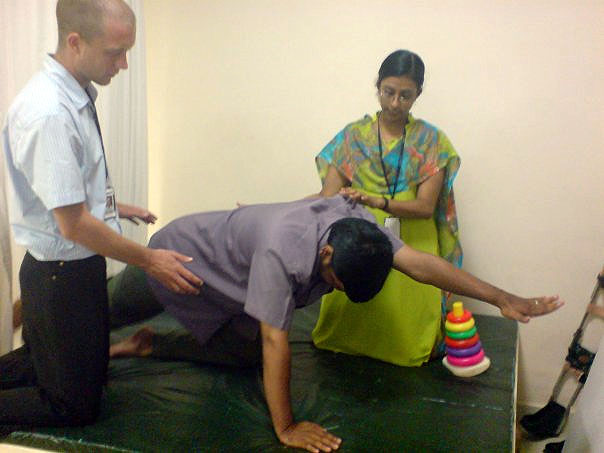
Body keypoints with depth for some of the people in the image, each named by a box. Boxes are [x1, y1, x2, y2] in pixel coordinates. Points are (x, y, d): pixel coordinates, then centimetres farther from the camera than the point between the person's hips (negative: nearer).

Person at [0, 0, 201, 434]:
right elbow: (73, 224, -25)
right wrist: (148, 259, -16)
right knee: (77, 405, 9)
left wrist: (114, 206, 21)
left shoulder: (76, 96, 0)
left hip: (75, 266, 9)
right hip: (62, 275, -9)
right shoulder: (50, 113, -28)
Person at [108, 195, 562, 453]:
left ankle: (146, 345, 22)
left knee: (244, 352, 8)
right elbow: (275, 340, -42)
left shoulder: (357, 222, -23)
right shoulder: (283, 250, -45)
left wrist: (502, 298, -32)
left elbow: (419, 262, -26)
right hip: (181, 251, -6)